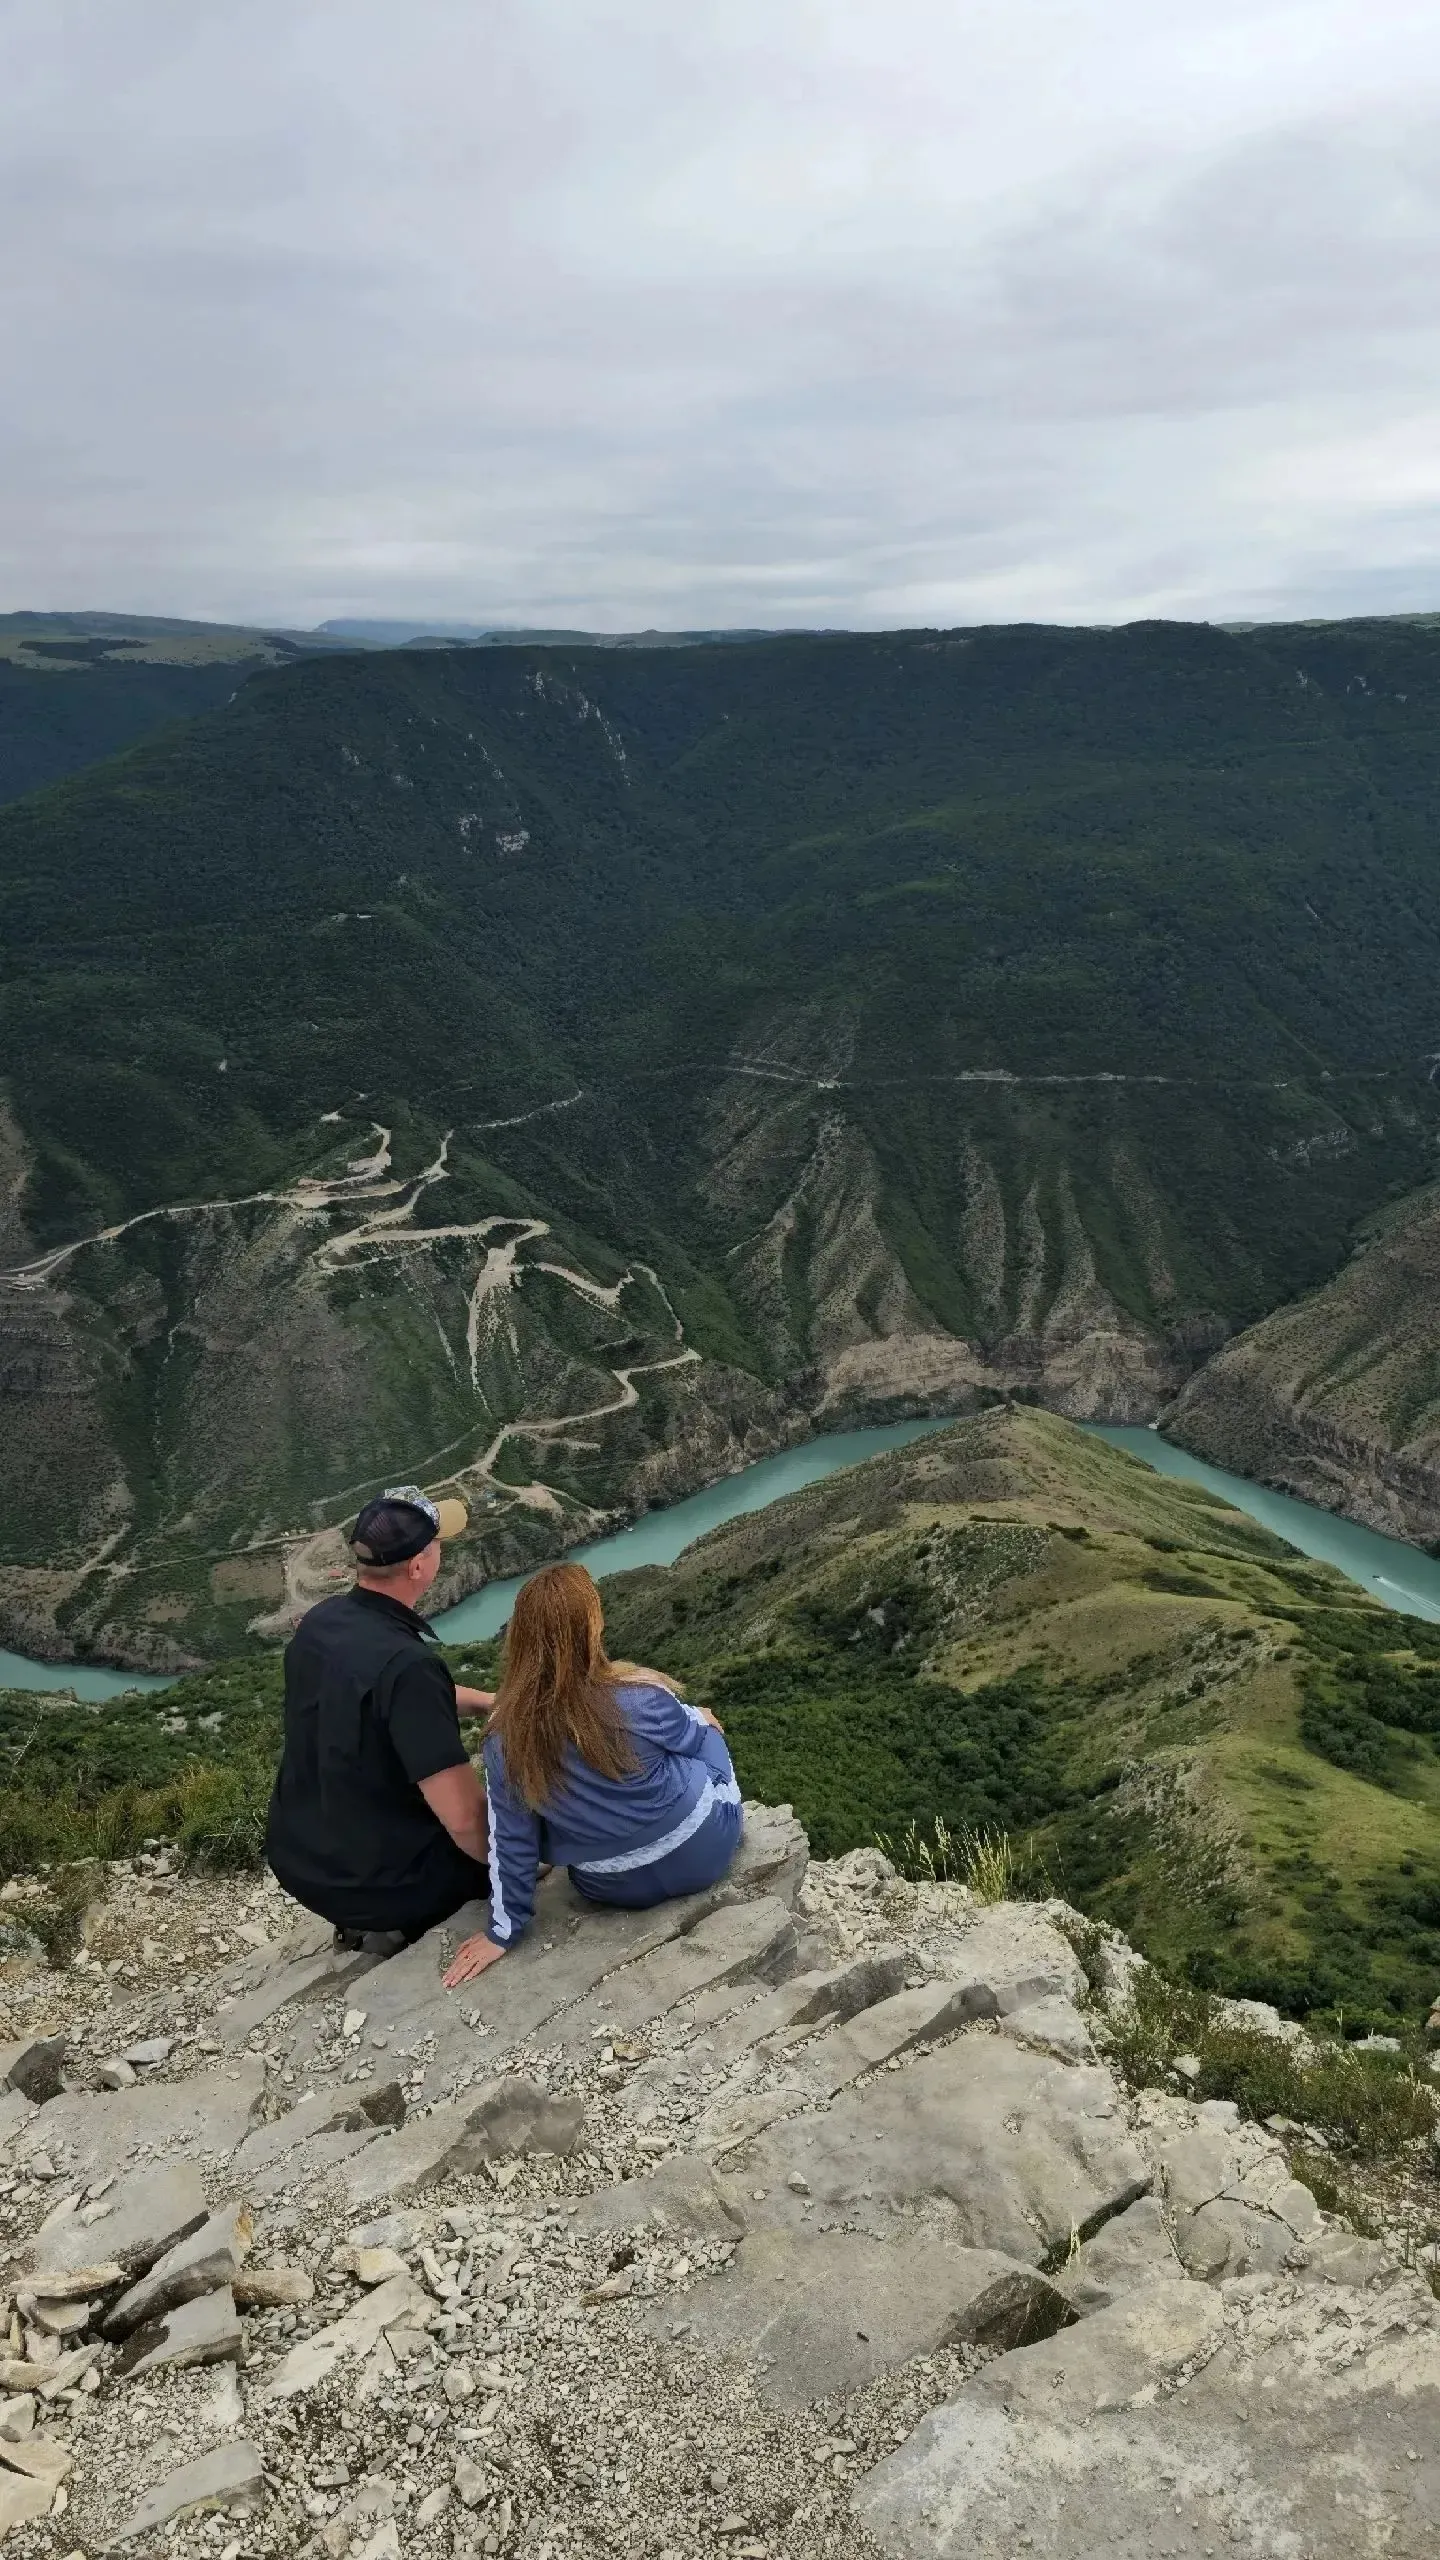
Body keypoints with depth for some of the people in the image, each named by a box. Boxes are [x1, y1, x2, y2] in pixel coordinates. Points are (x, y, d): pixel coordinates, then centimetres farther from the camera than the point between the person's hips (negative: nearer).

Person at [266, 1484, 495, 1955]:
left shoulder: (319, 1622, -6)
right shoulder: (407, 1665, -31)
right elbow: (465, 1818, -30)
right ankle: (396, 1923, 7)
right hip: (381, 1886, -7)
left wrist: (485, 1700, 10)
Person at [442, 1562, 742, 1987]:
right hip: (698, 1853, -3)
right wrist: (698, 1719, 18)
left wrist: (504, 1929, 3)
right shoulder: (640, 1699, -29)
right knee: (704, 1725, 24)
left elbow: (510, 1839, -11)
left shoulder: (506, 1734, -21)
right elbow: (689, 1739, -6)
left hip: (612, 1888, 3)